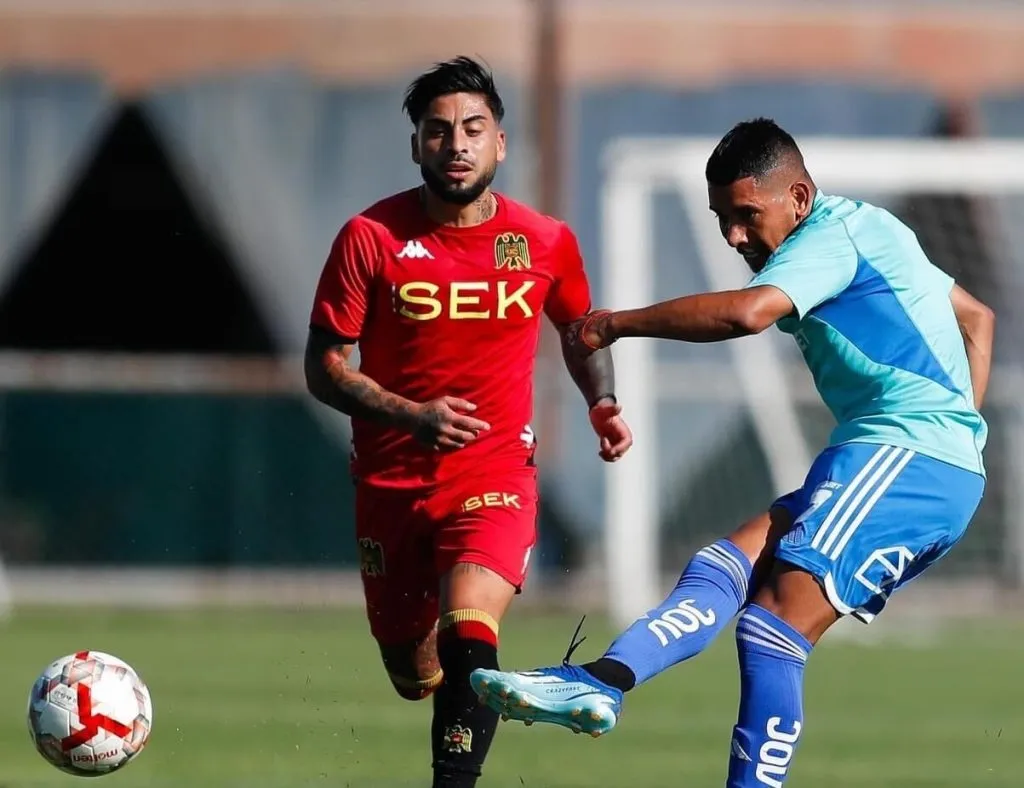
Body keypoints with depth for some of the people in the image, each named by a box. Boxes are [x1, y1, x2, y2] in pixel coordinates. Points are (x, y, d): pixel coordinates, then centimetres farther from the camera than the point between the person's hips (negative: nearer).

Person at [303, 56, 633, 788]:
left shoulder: (547, 243, -3)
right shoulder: (370, 237, -9)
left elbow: (582, 332, 18)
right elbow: (325, 367, -5)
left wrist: (603, 403, -2)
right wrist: (411, 416, -22)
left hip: (495, 474, -1)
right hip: (391, 480, 1)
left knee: (468, 631, -29)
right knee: (415, 679, 12)